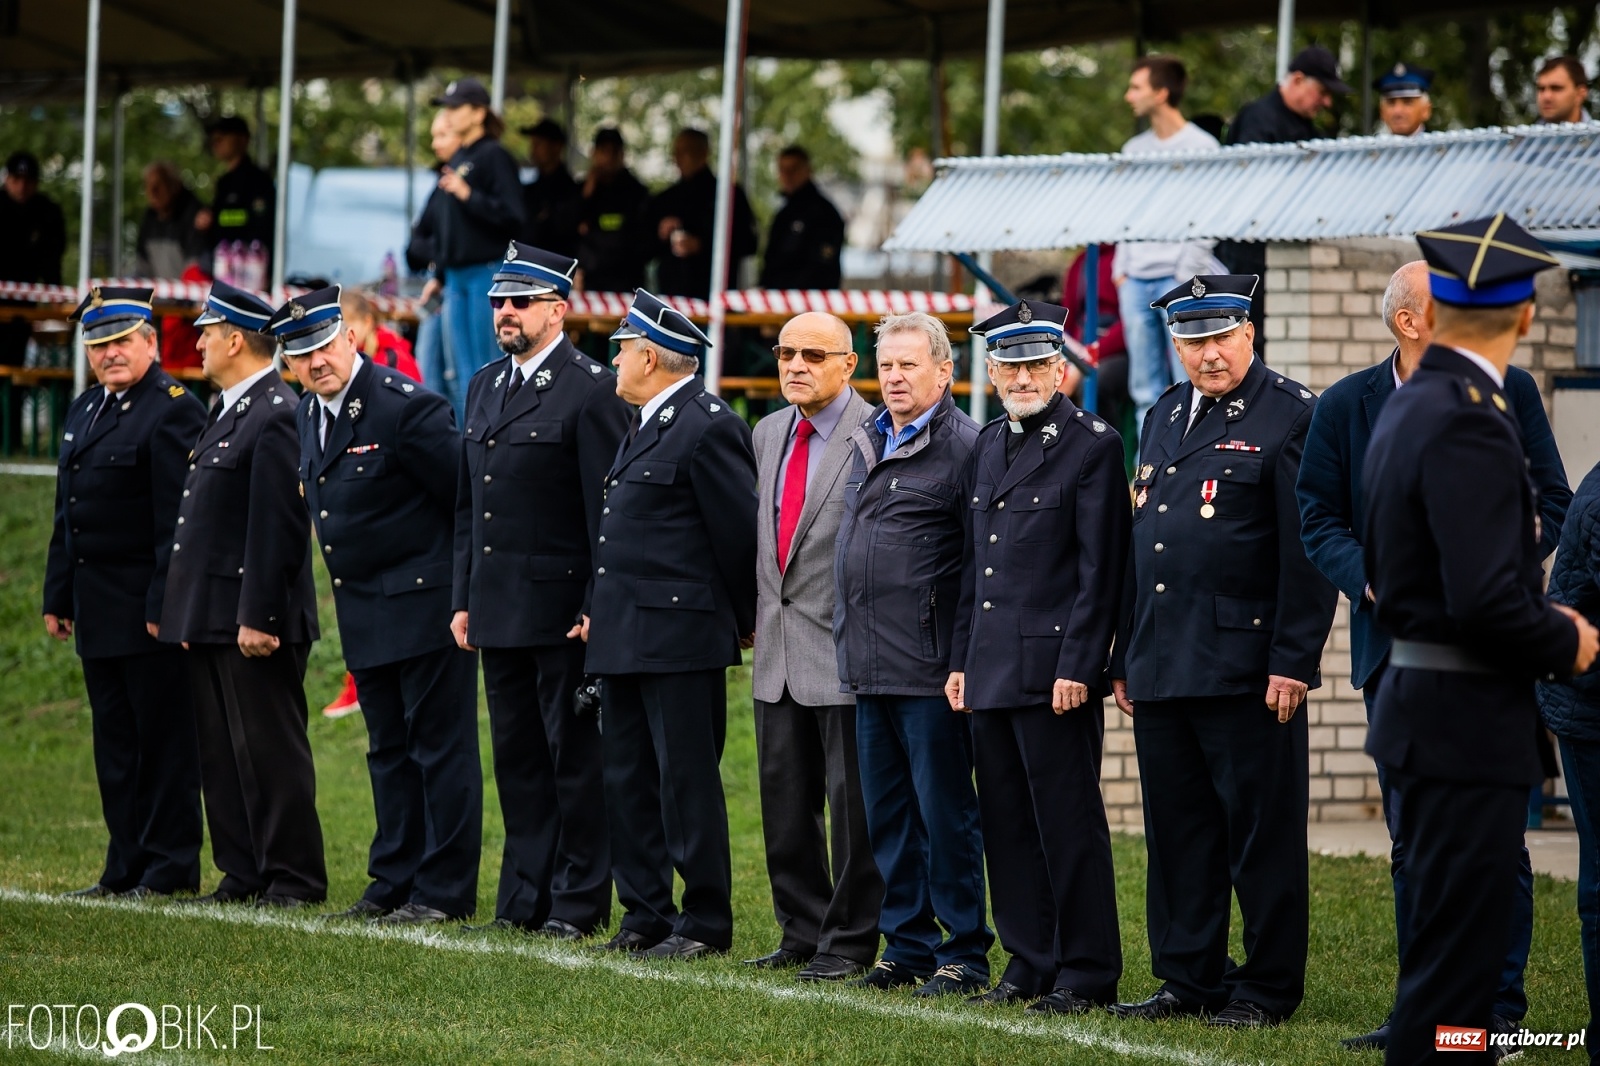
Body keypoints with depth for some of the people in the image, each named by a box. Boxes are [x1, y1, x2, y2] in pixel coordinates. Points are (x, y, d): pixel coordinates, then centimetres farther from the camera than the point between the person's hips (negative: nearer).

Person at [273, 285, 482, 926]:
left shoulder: (403, 408, -18)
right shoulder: (309, 415, 9)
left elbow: (467, 493, -14)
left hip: (427, 605, -9)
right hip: (364, 611, 9)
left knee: (440, 747, -2)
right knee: (388, 751, 15)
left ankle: (444, 891, 1)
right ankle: (394, 882, 22)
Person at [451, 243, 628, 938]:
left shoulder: (590, 391, -9)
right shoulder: (485, 386, 15)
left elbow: (607, 512, -12)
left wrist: (597, 609, -16)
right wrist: (463, 598, 14)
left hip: (563, 610, -8)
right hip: (499, 609, 8)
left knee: (575, 756, -1)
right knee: (516, 756, 11)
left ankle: (579, 901, 4)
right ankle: (524, 897, 16)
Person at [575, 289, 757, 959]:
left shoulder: (708, 427, -13)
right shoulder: (646, 425, 17)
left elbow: (739, 531, -12)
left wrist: (742, 621, -4)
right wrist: (599, 607, 15)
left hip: (681, 637, -10)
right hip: (624, 638, 10)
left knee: (687, 779, -5)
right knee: (627, 779, 11)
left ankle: (706, 923, 1)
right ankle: (645, 916, 18)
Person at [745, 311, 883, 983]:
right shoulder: (769, 433, 13)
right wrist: (755, 615, 16)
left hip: (845, 650, -8)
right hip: (778, 651, 8)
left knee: (853, 805, -1)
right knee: (785, 805, 12)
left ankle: (849, 941, 6)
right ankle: (802, 932, 22)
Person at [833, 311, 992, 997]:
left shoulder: (962, 447, -9)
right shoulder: (866, 443, 16)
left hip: (931, 669, -8)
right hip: (868, 667, 8)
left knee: (946, 815, -3)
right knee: (887, 815, 11)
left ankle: (965, 953, 3)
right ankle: (908, 945, 19)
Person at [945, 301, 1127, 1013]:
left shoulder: (1093, 445, -6)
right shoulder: (988, 446, 16)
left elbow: (1100, 571, -11)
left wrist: (1077, 666, -16)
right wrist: (961, 659, 15)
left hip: (1054, 667, -7)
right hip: (992, 671, 7)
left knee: (1068, 822, -4)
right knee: (1006, 823, 9)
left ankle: (1087, 974, 1)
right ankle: (1031, 964, 16)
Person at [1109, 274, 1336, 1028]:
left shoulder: (1291, 417, -5)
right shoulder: (1165, 417, 17)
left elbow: (1309, 552, -10)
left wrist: (1294, 661, -16)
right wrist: (1125, 658, 17)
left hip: (1247, 673, -7)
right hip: (1162, 672, 7)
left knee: (1261, 834, -2)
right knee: (1178, 831, 10)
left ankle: (1270, 987, 4)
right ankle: (1189, 978, 18)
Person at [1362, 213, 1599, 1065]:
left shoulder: (1407, 409, 11)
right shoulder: (1469, 421, -19)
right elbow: (1485, 601, -26)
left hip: (1421, 700, 10)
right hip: (1468, 718, -10)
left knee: (1447, 937, 17)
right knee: (1457, 944, -6)